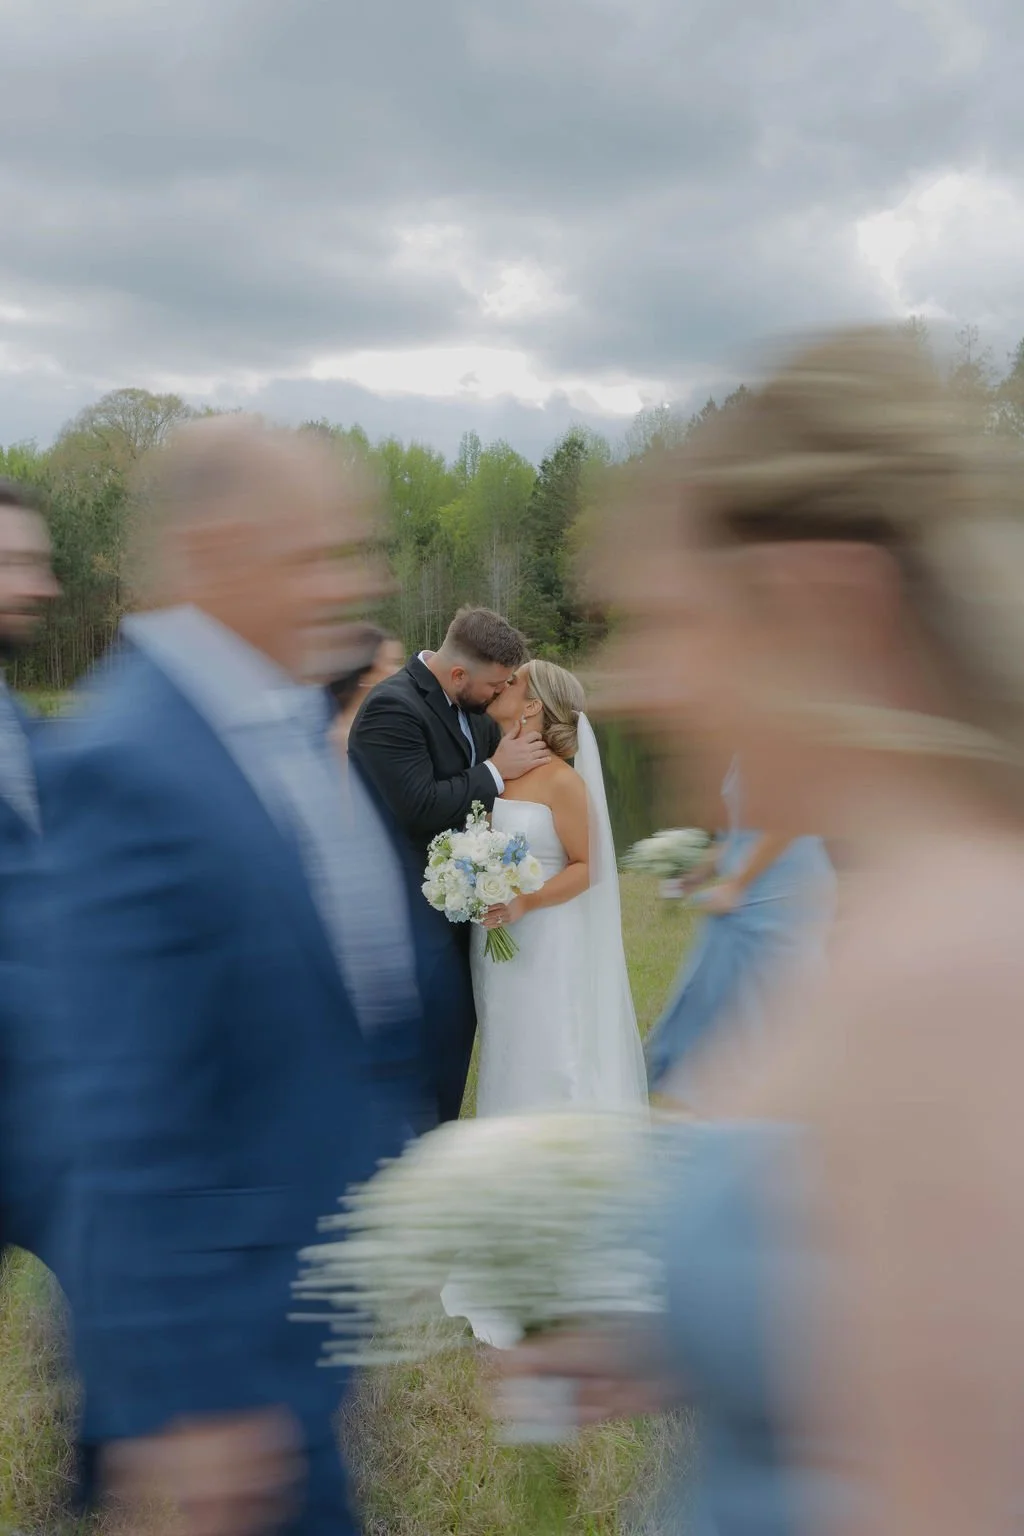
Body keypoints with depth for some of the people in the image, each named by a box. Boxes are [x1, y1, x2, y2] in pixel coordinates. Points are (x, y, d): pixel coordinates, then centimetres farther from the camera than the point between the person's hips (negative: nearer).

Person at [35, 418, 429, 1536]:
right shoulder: (130, 767, -25)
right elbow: (130, 1121, -25)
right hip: (230, 1325, -8)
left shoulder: (287, 717, 2)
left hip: (330, 1272, 9)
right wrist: (185, 1401, -22)